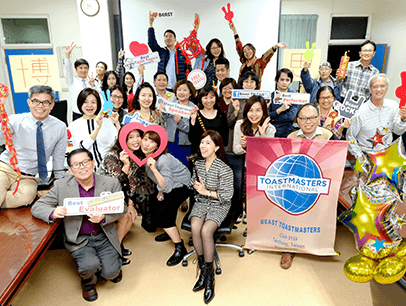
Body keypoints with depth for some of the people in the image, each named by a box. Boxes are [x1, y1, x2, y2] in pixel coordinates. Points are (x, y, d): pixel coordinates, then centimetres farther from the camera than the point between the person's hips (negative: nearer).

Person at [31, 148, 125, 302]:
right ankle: (88, 282, 14)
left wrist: (104, 217, -23)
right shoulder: (61, 186, -7)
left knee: (110, 273, -13)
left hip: (105, 236, 0)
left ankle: (113, 263, 26)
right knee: (90, 265, -25)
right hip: (79, 239, 0)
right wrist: (53, 213, -26)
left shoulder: (111, 183, -8)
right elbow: (37, 207, -2)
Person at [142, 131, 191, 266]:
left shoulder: (163, 160, -33)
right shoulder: (146, 156, -9)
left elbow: (167, 187, -40)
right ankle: (172, 231, 36)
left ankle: (180, 249, -5)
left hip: (182, 185, -9)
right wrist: (160, 190, 0)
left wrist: (154, 169, -47)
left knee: (162, 213, -17)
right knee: (152, 202, 14)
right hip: (169, 184, 9)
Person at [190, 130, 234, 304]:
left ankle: (209, 276, -10)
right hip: (201, 202, 5)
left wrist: (207, 192, -19)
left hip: (219, 205, -5)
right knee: (195, 227, -25)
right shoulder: (198, 163, 5)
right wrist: (195, 184, -3)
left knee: (206, 230, -29)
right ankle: (203, 269, -6)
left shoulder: (224, 169, -16)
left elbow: (227, 195, -15)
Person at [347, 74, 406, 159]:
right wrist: (359, 156, -11)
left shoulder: (393, 106, 2)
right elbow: (350, 136, -6)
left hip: (387, 151, 5)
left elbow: (398, 131, 5)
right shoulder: (361, 112, -13)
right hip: (366, 152, -4)